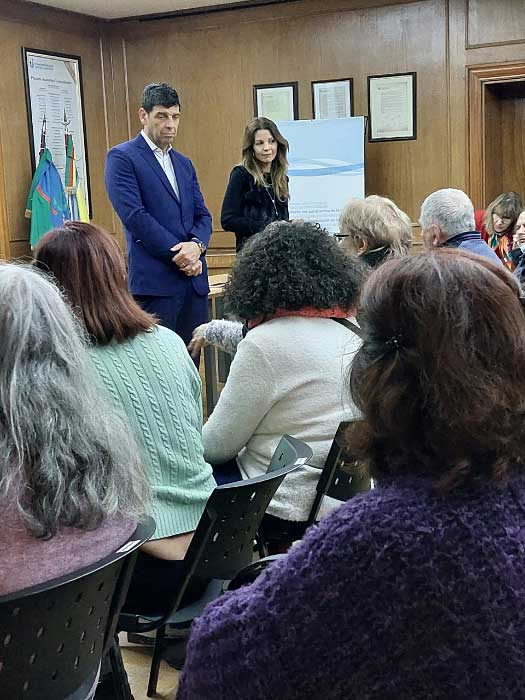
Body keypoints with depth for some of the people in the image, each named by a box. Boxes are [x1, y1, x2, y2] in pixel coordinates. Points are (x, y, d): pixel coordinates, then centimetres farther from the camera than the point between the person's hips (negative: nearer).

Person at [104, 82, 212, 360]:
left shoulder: (184, 163, 20)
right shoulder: (121, 157, -2)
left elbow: (202, 214, 15)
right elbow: (135, 216, -12)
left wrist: (196, 245, -8)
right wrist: (179, 255, -13)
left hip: (194, 278, 7)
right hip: (155, 281, -6)